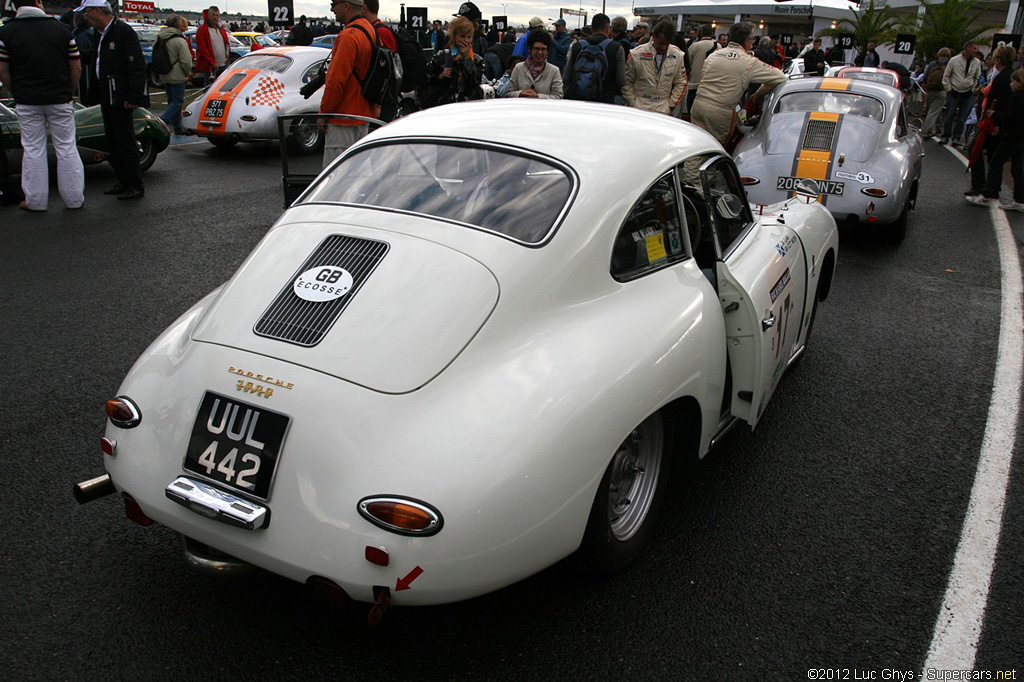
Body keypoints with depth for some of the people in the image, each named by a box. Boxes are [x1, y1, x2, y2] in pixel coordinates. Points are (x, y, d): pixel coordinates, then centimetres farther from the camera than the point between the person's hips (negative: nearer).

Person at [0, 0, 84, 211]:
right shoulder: (62, 29, -2)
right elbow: (76, 69, 0)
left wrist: (18, 93, 13)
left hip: (27, 102, 0)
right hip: (60, 100, 0)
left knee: (33, 150, 7)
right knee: (66, 148, 7)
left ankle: (35, 201, 12)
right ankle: (74, 199, 10)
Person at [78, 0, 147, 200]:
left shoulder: (124, 32, -12)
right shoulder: (100, 35, 17)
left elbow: (137, 66, -17)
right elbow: (97, 65, 21)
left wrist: (132, 97, -21)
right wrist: (94, 95, 14)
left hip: (121, 99, -9)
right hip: (106, 98, 9)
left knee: (125, 141, -7)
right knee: (113, 142, 12)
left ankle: (136, 186, -2)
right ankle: (124, 182, 19)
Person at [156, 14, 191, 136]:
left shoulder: (160, 39, 9)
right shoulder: (180, 41, -15)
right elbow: (186, 62, -16)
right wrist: (188, 73, 2)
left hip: (164, 77, 8)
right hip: (177, 76, -8)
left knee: (172, 100, 16)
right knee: (178, 101, -3)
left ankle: (177, 127, 19)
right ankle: (162, 121, -18)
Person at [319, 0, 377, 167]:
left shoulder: (349, 36, -19)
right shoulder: (370, 30, 12)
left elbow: (337, 80, -21)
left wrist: (323, 112, -13)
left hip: (344, 116, -10)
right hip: (364, 114, 10)